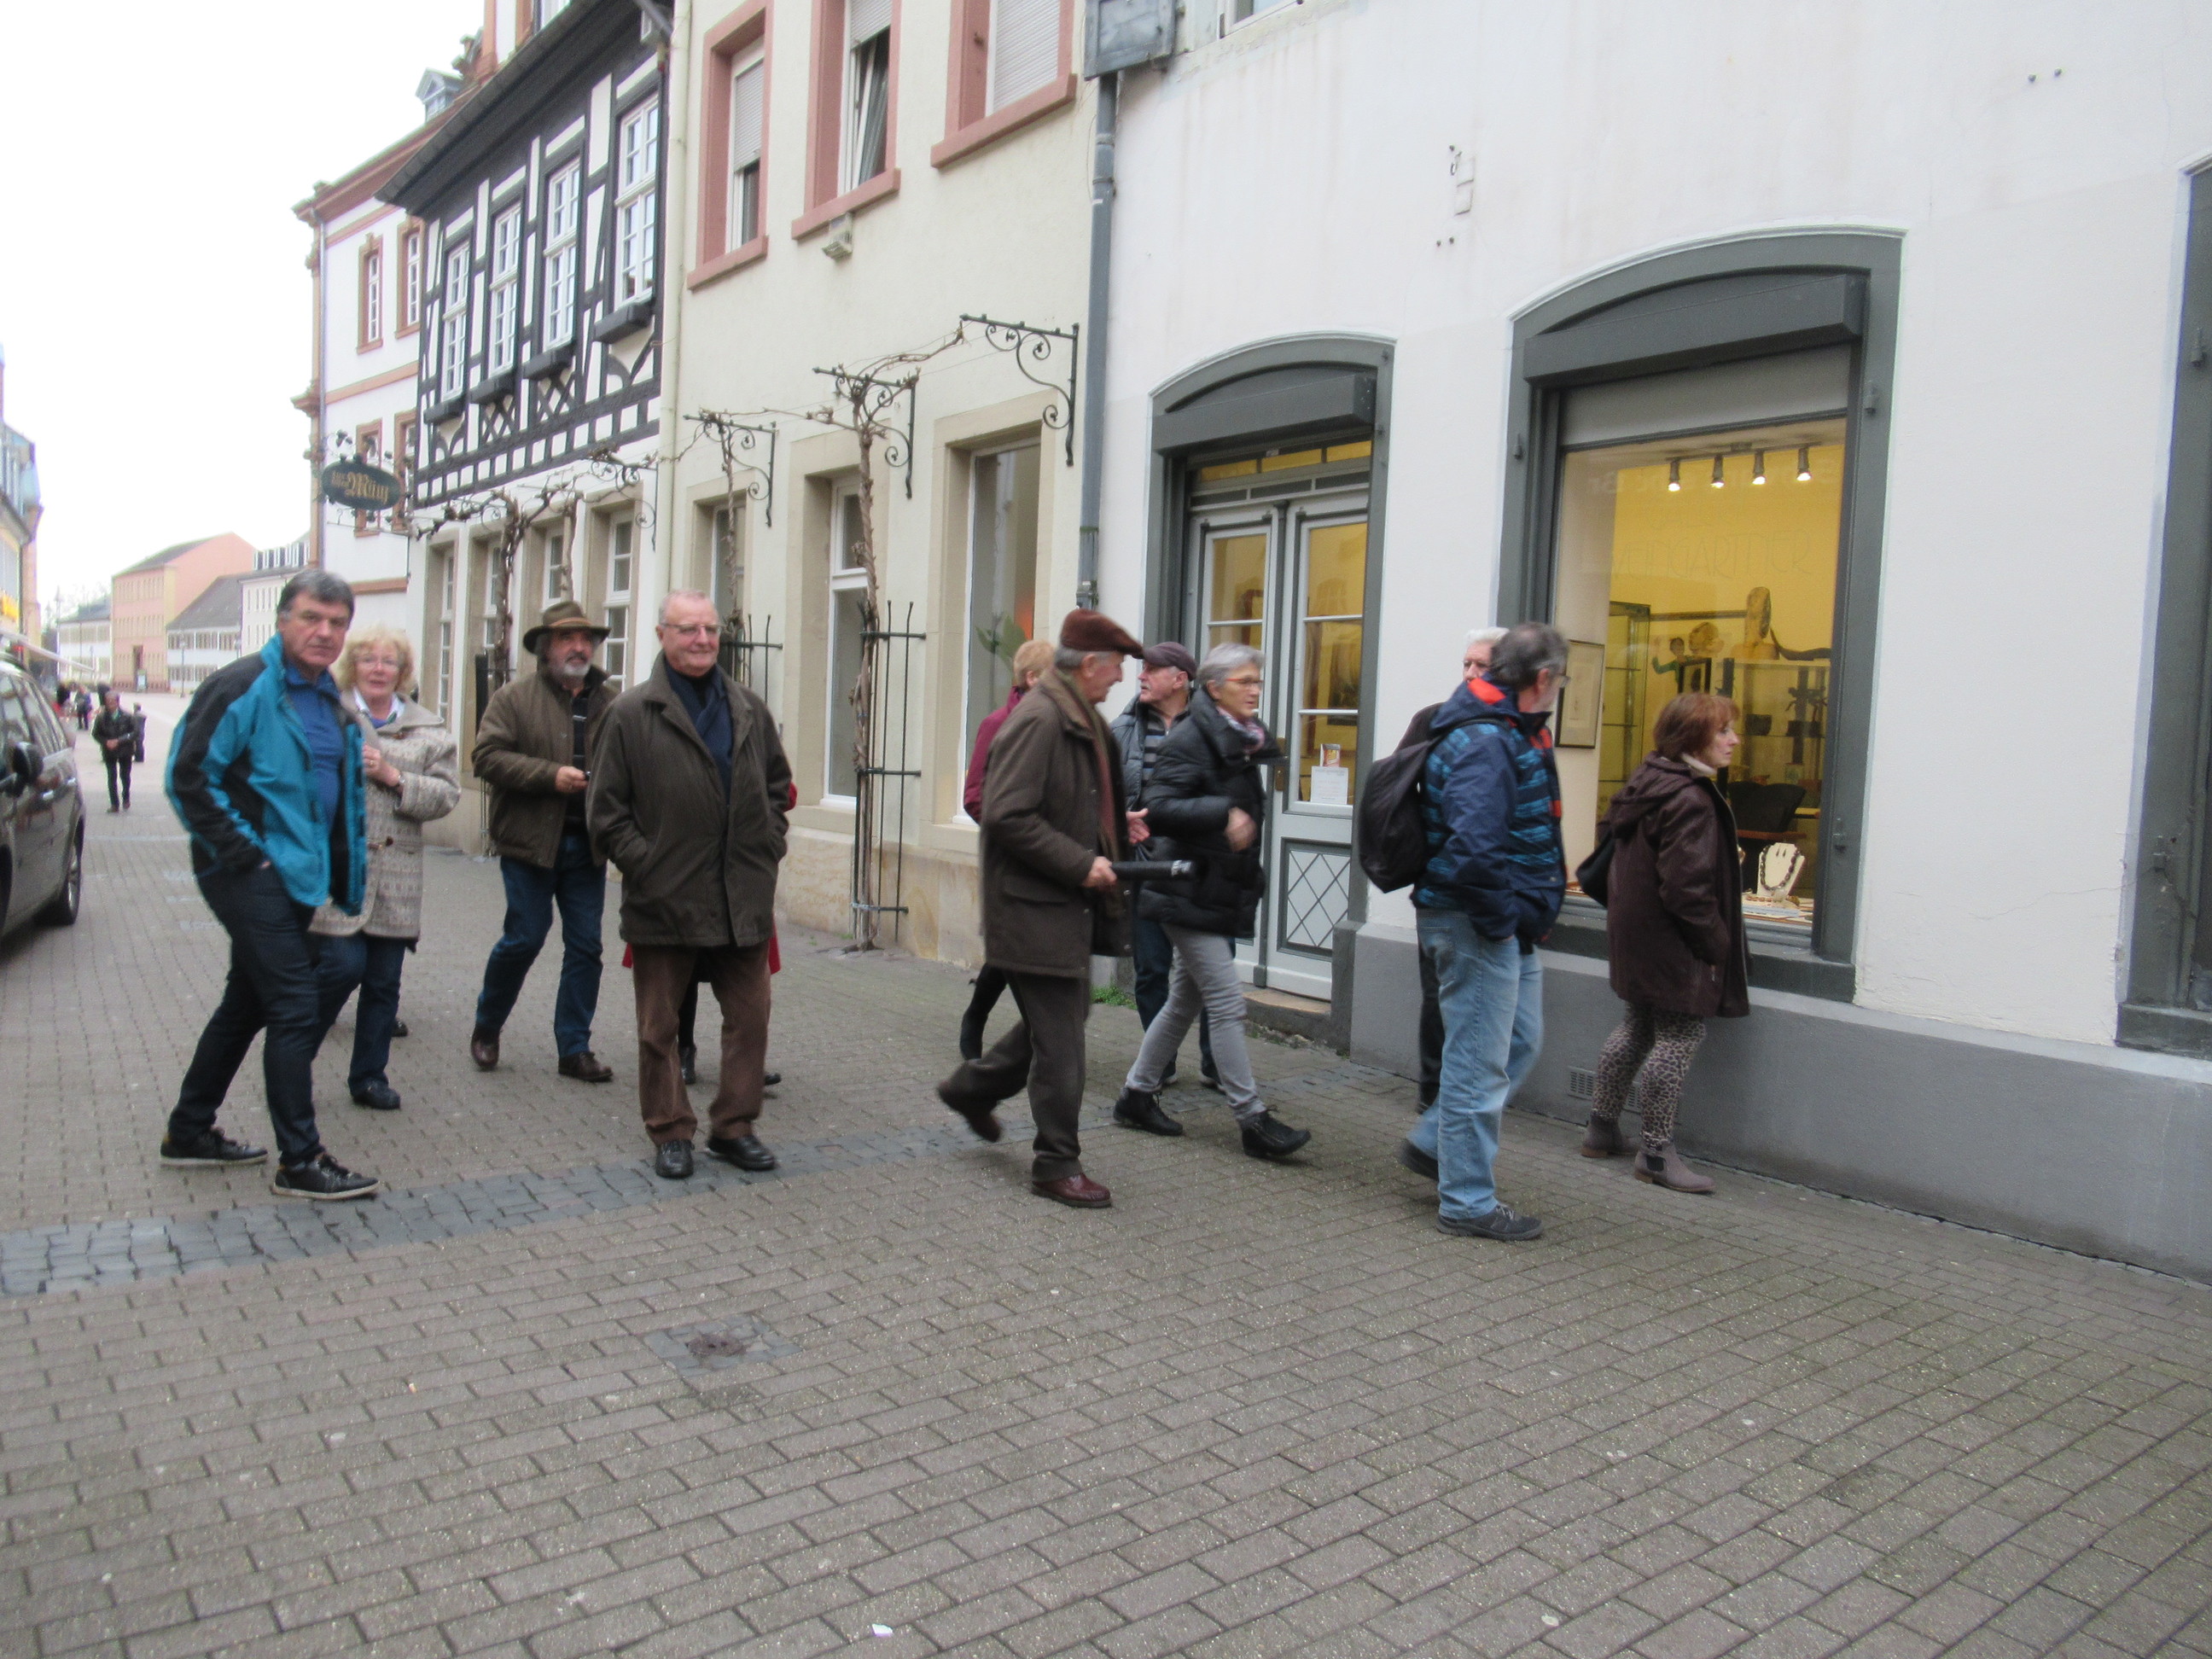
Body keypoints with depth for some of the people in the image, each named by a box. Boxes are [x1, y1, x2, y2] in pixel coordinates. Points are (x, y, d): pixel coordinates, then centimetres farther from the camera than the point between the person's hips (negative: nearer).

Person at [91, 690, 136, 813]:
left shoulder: (126, 717, -10)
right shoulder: (101, 717, -7)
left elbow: (135, 732, -9)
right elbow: (96, 734, 2)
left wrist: (119, 741, -17)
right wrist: (106, 742, -16)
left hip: (125, 751, -1)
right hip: (109, 752, 1)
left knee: (125, 775, 10)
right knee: (112, 777, 2)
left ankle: (126, 798, 34)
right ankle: (114, 804, 7)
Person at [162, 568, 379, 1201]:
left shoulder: (328, 699, 14)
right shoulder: (244, 687, -12)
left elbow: (344, 794, 23)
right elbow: (188, 776, -16)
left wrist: (343, 874, 15)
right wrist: (242, 853, -17)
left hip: (295, 877, 9)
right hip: (252, 875, -9)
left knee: (249, 1003, 17)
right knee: (295, 1010, -9)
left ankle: (189, 1132, 32)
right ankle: (299, 1162, -1)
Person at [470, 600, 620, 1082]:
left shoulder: (611, 703, 9)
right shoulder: (514, 697, 0)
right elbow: (488, 756, -10)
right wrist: (550, 775, -18)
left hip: (586, 845, 3)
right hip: (530, 842, -3)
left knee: (585, 947, 4)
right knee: (524, 939, 0)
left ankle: (575, 1049, 14)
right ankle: (486, 1028, 26)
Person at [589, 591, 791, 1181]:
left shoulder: (751, 711, 9)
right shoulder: (632, 712, -3)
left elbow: (777, 789, 18)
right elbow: (607, 809, -2)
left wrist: (766, 851, 7)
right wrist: (644, 865, -10)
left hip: (743, 901, 3)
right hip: (664, 901, -3)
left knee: (749, 1016, 8)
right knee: (659, 1026, 7)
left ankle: (734, 1127, 22)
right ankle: (671, 1133, 21)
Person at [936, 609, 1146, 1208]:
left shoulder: (1079, 721, 13)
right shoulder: (1038, 720, -19)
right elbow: (1009, 816, -25)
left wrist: (1115, 824, 13)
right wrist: (1082, 863, -22)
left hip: (1068, 903, 10)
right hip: (1036, 906, -10)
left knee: (1063, 1018, 20)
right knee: (1060, 1044, -2)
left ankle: (972, 1087, 39)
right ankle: (1056, 1164, 11)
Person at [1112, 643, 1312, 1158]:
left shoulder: (1244, 741, 14)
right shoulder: (1190, 740, -14)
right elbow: (1157, 810, -23)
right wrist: (1223, 815, -31)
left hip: (1222, 893, 9)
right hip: (1190, 892, -9)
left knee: (1185, 1000, 15)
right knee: (1228, 1003, -7)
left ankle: (1137, 1096, 26)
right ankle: (1253, 1120, -1)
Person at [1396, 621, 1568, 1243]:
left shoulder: (1510, 735, 12)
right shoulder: (1483, 743, -21)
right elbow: (1473, 848, -32)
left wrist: (1528, 913, 13)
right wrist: (1503, 919, -21)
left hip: (1507, 924, 11)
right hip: (1478, 925, -11)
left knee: (1521, 1040, 21)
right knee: (1479, 1062, 0)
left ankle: (1432, 1142, 32)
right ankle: (1467, 1202, 14)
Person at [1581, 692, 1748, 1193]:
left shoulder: (1647, 781, 8)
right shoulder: (1690, 800, -22)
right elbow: (1686, 887, -25)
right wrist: (1716, 944, -14)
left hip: (1636, 938, 10)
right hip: (1673, 945, -10)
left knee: (1636, 1028, 20)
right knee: (1680, 1037, -1)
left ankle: (1602, 1127, 30)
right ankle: (1657, 1152, 6)